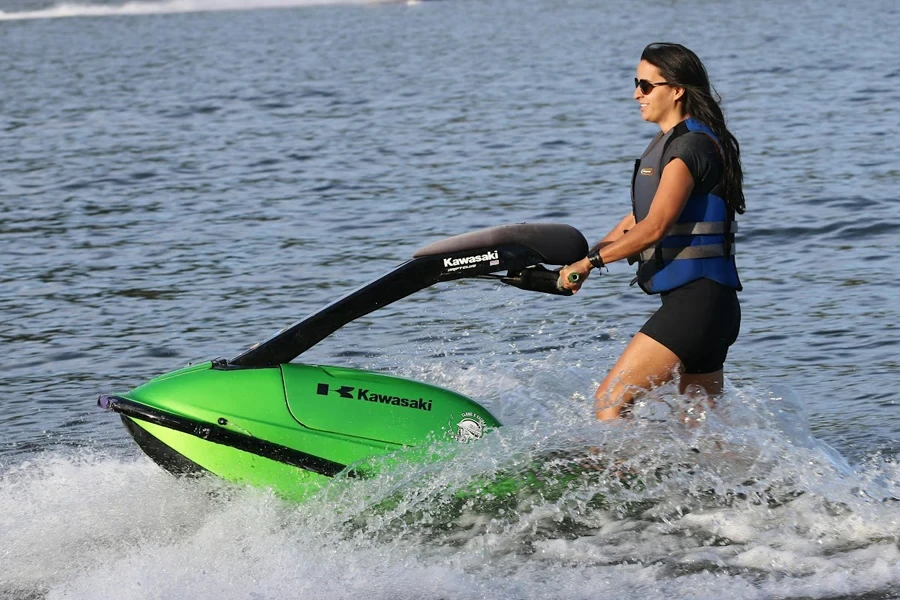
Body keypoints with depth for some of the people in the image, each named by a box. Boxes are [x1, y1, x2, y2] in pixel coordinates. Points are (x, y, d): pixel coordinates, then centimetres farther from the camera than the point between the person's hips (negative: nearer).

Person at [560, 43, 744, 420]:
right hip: (696, 302, 11)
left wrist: (591, 261, -17)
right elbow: (636, 221, 23)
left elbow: (654, 227, -22)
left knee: (610, 401, -13)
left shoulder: (691, 146, -13)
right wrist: (581, 263, 15)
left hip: (695, 301, -11)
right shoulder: (670, 143, 18)